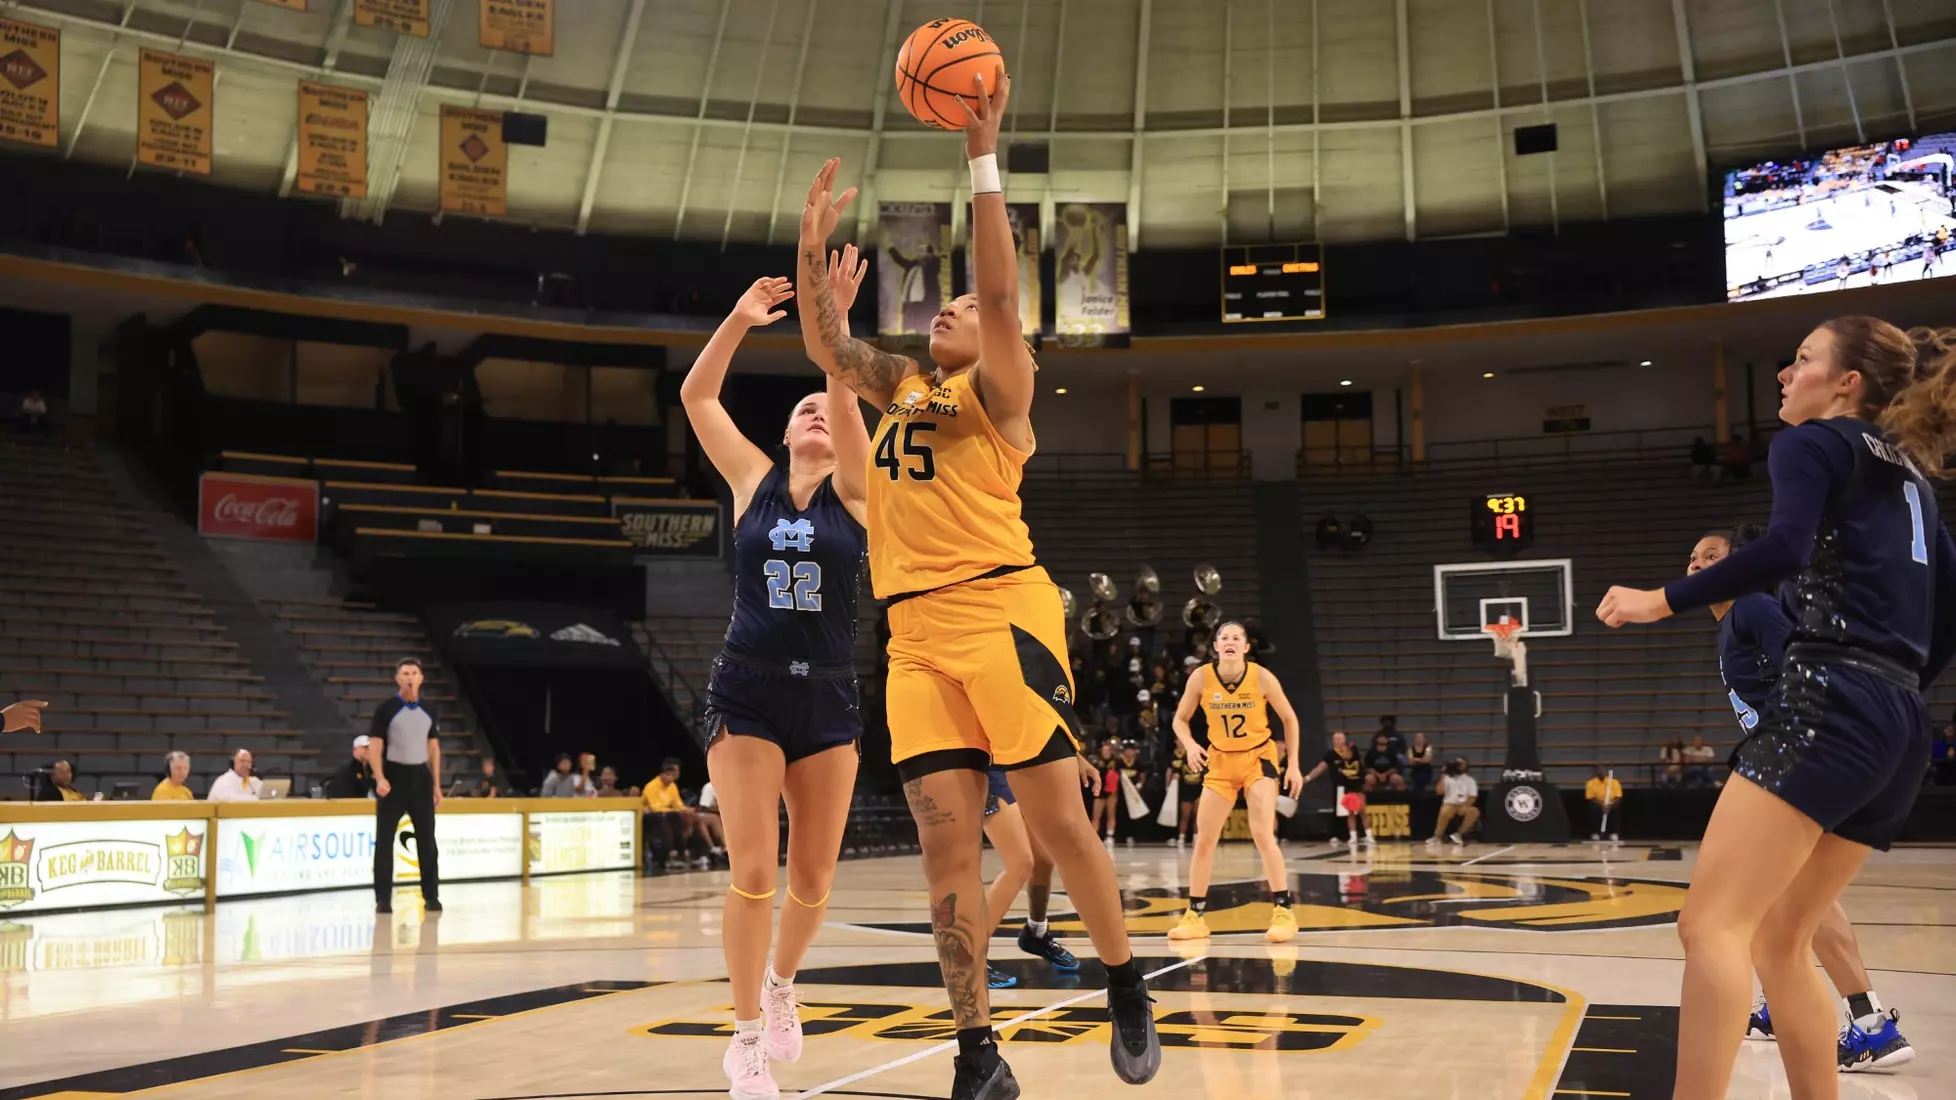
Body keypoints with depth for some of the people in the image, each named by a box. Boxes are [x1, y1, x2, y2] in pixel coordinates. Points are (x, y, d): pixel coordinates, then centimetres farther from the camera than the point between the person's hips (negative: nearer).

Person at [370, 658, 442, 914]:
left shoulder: (428, 711, 8)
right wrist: (379, 778, -21)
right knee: (384, 840, -1)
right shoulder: (385, 710, -5)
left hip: (420, 777, 3)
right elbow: (374, 747, -8)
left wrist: (437, 785, 8)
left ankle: (431, 896, 12)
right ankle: (383, 898, 6)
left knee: (427, 840, 5)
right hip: (394, 776, -3)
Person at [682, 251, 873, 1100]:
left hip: (828, 700, 1)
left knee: (813, 879, 8)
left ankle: (781, 983, 37)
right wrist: (739, 320, -14)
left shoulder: (854, 490, 2)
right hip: (746, 693, -1)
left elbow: (847, 401, -15)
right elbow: (695, 396, -3)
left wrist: (831, 324, -26)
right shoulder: (752, 480, 5)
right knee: (753, 872, -8)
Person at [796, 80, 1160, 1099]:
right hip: (915, 633, 5)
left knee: (1058, 824, -4)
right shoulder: (901, 391, 23)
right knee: (945, 847, 0)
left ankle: (1126, 991, 17)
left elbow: (1000, 294, -9)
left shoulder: (997, 388, 6)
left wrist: (983, 157, -13)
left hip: (1001, 611, -5)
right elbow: (826, 346, 16)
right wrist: (813, 245, 5)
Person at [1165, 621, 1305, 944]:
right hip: (1220, 761, 3)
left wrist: (1293, 764, -5)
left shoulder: (1261, 677, -16)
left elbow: (1289, 719, -3)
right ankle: (1194, 916, 11)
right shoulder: (1201, 677, -13)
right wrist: (1190, 746, -20)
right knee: (1204, 840, 0)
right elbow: (1180, 719, 0)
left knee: (1263, 836, -16)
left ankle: (1283, 912, -7)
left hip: (1258, 759, -2)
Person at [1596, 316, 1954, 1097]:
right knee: (1778, 941, 14)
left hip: (1829, 704, -9)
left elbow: (1785, 549, -18)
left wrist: (1665, 600, -12)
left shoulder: (1815, 443, 3)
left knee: (1711, 924, -16)